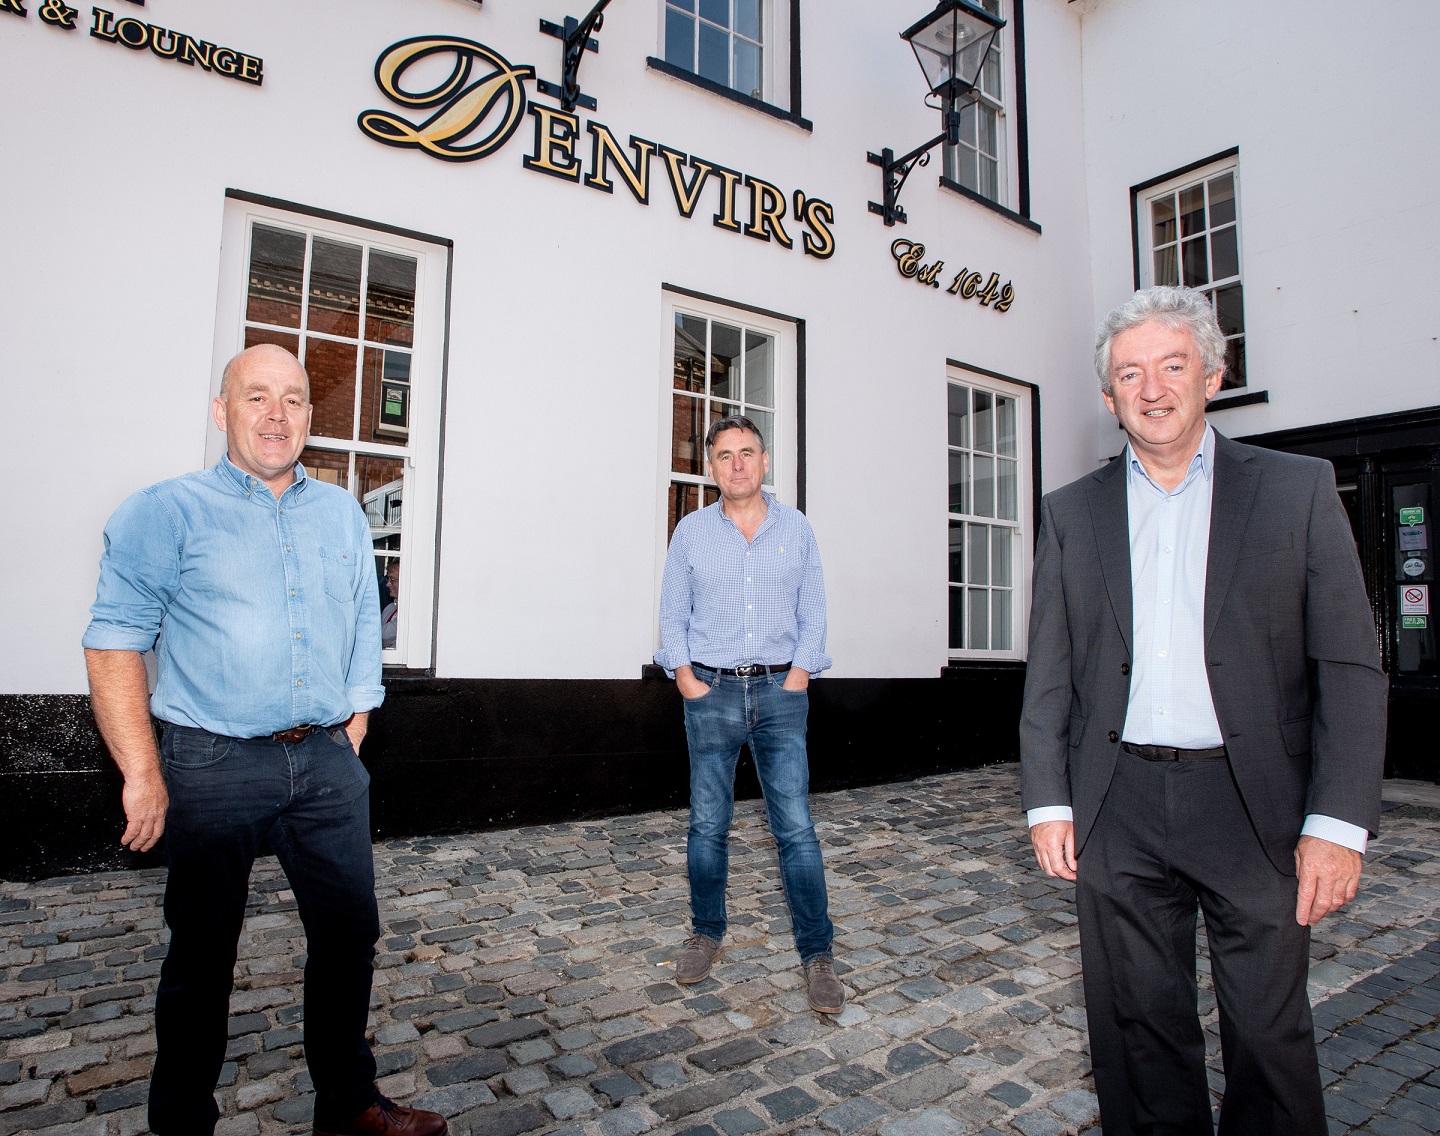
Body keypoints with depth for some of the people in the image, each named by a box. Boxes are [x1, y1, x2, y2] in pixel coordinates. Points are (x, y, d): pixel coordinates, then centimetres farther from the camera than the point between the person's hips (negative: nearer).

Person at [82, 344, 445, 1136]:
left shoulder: (343, 514, 10)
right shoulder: (167, 512, -3)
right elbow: (114, 643, -8)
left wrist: (355, 723, 10)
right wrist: (143, 773, -13)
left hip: (326, 761, 4)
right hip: (212, 765, -4)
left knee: (349, 934, 12)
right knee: (202, 955, 11)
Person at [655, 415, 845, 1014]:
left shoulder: (796, 527, 7)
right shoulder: (691, 531, 6)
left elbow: (813, 611, 6)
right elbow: (672, 614, 7)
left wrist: (798, 677, -4)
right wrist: (687, 679, -4)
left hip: (780, 691, 0)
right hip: (711, 691, 1)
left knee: (796, 826, -2)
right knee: (707, 824, 7)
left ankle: (817, 953, 9)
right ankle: (707, 933, 25)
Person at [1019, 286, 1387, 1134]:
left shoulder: (1298, 490, 2)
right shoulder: (1072, 513, 6)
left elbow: (1351, 667, -2)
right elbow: (1050, 673, 6)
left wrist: (1339, 824, -8)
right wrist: (1048, 802, 1)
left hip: (1254, 807, -1)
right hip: (1120, 811, 2)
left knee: (1270, 1031, 10)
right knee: (1141, 1027, 13)